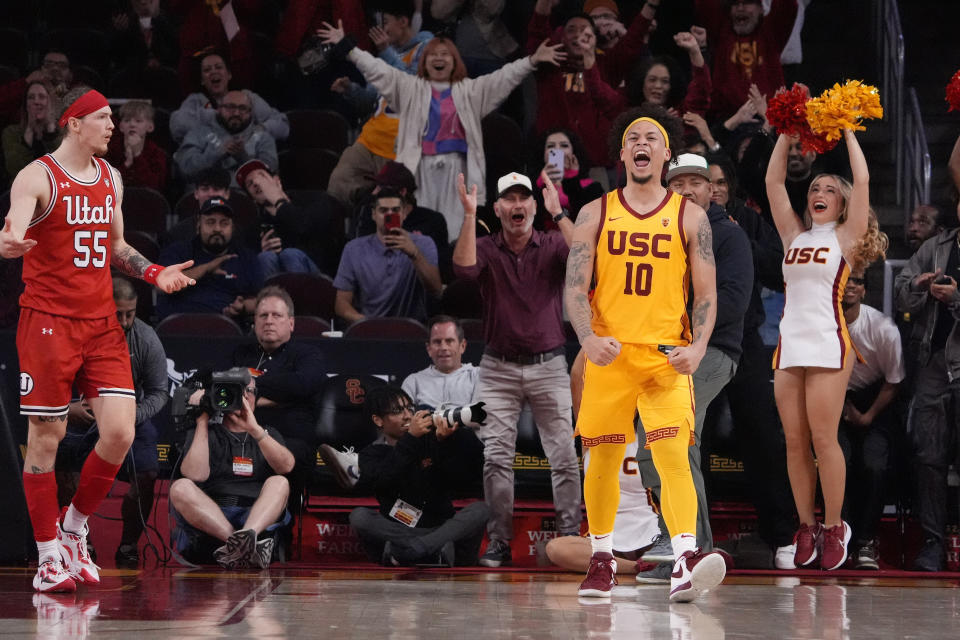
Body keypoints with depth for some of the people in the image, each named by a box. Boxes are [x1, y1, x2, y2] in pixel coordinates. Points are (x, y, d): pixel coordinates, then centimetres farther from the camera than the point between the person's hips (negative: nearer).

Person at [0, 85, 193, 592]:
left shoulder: (111, 178, 13)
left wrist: (153, 273, 10)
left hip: (102, 323, 6)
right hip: (48, 322, -6)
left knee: (120, 434, -5)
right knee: (45, 439, -1)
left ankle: (75, 530, 16)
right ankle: (49, 556, 9)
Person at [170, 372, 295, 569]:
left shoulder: (268, 435, 23)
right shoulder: (206, 433, 16)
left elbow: (286, 466, -1)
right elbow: (196, 475, -5)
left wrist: (254, 429, -11)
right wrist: (202, 422, 0)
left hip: (258, 516, 1)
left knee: (279, 483, -23)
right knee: (181, 487, -27)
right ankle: (249, 545, -45)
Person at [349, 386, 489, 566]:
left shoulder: (431, 441, 10)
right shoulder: (372, 453, 8)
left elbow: (467, 478, -3)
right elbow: (378, 481, -16)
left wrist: (445, 442, -19)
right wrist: (410, 438, -21)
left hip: (440, 528, 1)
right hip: (395, 530, -1)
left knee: (480, 510, -24)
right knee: (359, 516, -26)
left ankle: (400, 552, -36)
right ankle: (436, 550, -33)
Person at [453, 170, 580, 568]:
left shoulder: (553, 246, 2)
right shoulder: (486, 249, 3)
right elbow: (464, 268, -19)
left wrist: (558, 214, -22)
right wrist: (469, 215, -21)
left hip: (548, 366, 0)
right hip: (499, 368, 0)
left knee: (564, 456, -2)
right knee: (496, 458, -3)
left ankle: (570, 537, 6)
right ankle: (499, 542, 3)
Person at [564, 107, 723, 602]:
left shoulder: (689, 216, 6)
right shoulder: (595, 214, 8)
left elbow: (706, 294, 5)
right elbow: (575, 287, 2)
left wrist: (698, 348, -11)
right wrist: (588, 339, -16)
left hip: (667, 356, -1)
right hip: (609, 354, 1)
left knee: (673, 455, -16)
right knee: (603, 457, 7)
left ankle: (684, 562, -27)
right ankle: (601, 559, 23)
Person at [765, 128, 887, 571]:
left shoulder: (845, 236, 6)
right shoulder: (794, 235, 17)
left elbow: (862, 181, -2)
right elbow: (773, 182, 17)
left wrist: (847, 132, 5)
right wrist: (787, 132, 14)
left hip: (828, 346, -5)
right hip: (790, 345, 5)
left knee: (823, 438, -8)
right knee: (794, 442, 3)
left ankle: (834, 528, -1)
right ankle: (806, 528, 9)